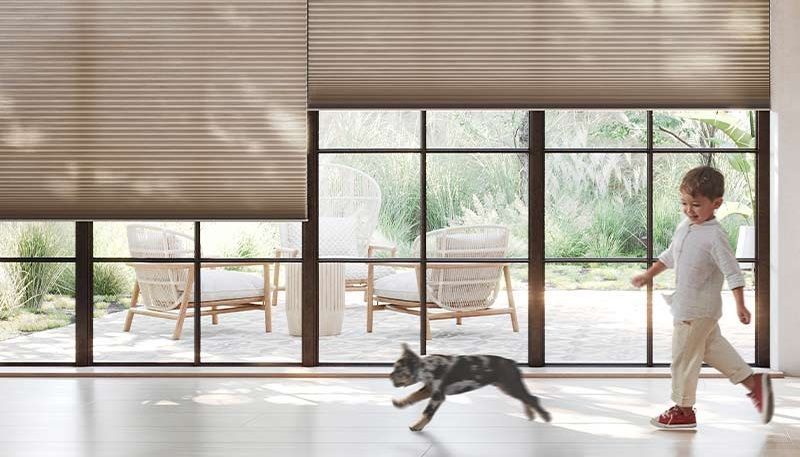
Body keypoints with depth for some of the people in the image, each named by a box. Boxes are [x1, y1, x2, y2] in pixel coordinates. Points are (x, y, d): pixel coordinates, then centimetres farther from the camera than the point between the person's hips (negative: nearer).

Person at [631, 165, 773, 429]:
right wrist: (647, 276, 24)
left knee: (683, 356, 1)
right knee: (712, 347, 20)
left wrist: (740, 306, -26)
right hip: (686, 305, 9)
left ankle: (683, 410, 14)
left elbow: (732, 271, -22)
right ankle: (752, 381, 28)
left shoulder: (714, 236, -20)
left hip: (696, 310, -9)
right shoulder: (684, 228, 6)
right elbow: (670, 256, 21)